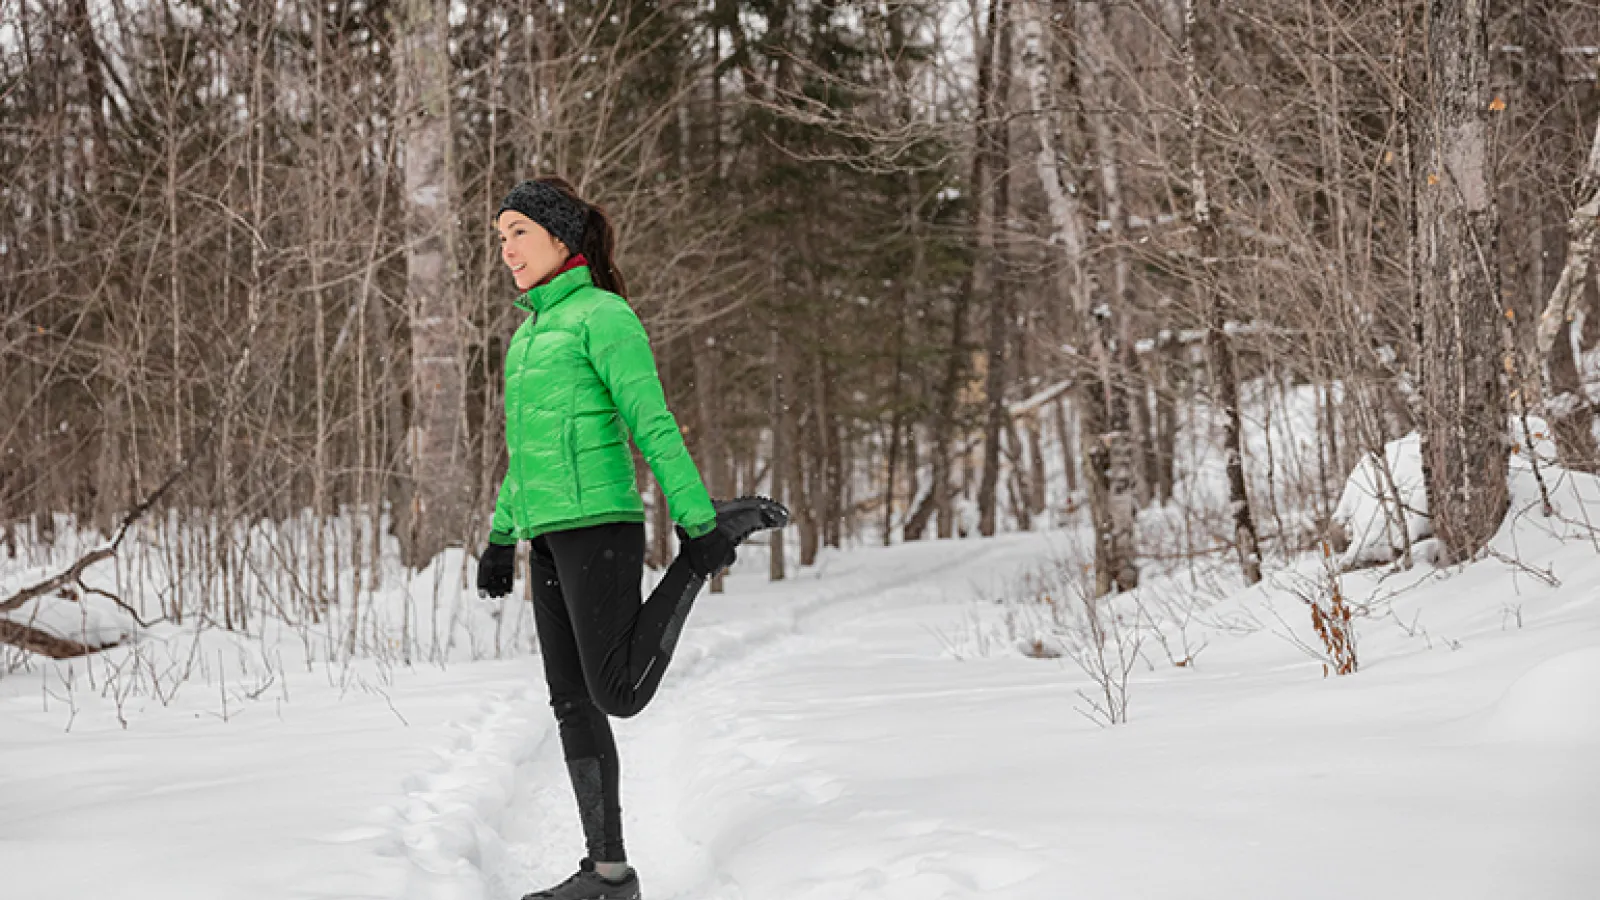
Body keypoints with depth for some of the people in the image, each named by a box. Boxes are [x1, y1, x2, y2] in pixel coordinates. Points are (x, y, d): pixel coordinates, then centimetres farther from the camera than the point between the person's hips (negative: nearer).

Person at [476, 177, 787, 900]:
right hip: (550, 538, 8)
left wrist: (695, 524, -16)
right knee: (573, 702, 5)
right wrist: (501, 537, 23)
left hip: (598, 525, -8)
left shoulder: (603, 315, -7)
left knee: (619, 694, -10)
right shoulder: (530, 329, 18)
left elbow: (653, 426, -13)